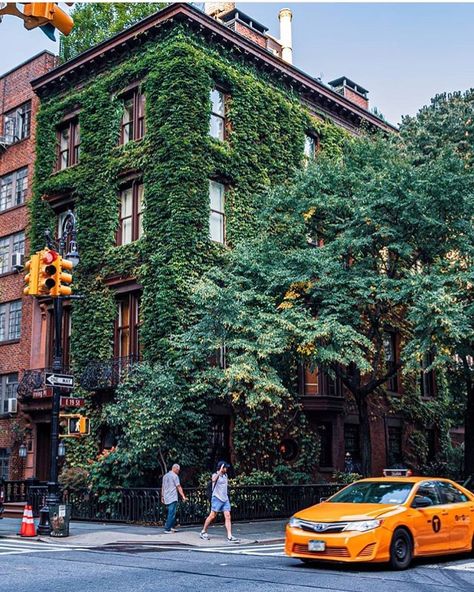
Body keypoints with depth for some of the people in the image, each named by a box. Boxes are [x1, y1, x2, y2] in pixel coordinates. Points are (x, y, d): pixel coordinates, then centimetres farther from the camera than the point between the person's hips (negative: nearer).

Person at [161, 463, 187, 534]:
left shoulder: (165, 476, 16)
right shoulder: (175, 476, -7)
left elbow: (163, 487, 20)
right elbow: (178, 487, -12)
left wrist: (162, 497, 26)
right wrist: (183, 496, -12)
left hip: (166, 498, 8)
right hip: (172, 498, -8)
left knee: (171, 513, 16)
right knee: (171, 513, -6)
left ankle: (172, 527, 15)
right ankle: (167, 529, -8)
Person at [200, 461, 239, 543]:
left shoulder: (225, 475, 14)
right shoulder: (215, 475, -7)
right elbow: (214, 480, -33)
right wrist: (220, 471, -33)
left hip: (225, 499, 6)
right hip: (217, 498, -6)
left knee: (228, 517, -4)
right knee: (212, 516, 0)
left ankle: (229, 537, -8)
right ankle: (203, 532, 19)